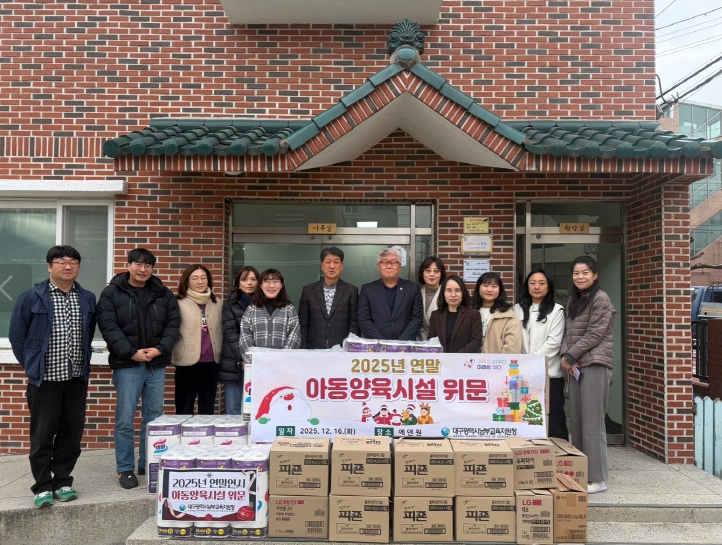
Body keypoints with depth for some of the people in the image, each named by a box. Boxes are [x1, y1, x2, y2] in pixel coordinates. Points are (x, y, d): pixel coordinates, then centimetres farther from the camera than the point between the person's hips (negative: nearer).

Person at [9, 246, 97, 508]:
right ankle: (43, 486, 16)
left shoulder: (88, 299, 5)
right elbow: (17, 335, 0)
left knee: (72, 432, 9)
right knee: (42, 434, 4)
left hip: (77, 379, 3)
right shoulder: (31, 297, -6)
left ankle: (63, 481, 23)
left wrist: (82, 363, 10)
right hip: (45, 379, -3)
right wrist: (32, 366, 1)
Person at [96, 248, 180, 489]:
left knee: (154, 417, 10)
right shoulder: (111, 293, 0)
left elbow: (173, 323, 5)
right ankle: (125, 469, 13)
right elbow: (108, 327, -9)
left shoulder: (163, 294, 9)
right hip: (127, 364, -3)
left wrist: (160, 349, -10)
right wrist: (131, 352, -17)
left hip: (157, 364, 3)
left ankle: (148, 464, 23)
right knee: (125, 419, 1)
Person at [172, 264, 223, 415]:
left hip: (211, 361, 4)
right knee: (185, 408, 5)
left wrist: (219, 353, 13)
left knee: (208, 407, 13)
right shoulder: (179, 303, -5)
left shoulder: (216, 303, 11)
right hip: (187, 362, -4)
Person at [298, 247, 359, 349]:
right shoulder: (308, 290, 5)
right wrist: (303, 350, -1)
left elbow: (354, 324, 1)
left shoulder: (351, 291, 1)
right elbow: (303, 324, 5)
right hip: (314, 348, 1)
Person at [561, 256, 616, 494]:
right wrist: (565, 355, -3)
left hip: (595, 365, -7)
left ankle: (597, 478, 1)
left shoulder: (601, 299, -6)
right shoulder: (573, 301, 17)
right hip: (576, 366, 7)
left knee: (592, 421, -6)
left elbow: (595, 334, -11)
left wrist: (571, 356, -10)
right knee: (576, 420, 9)